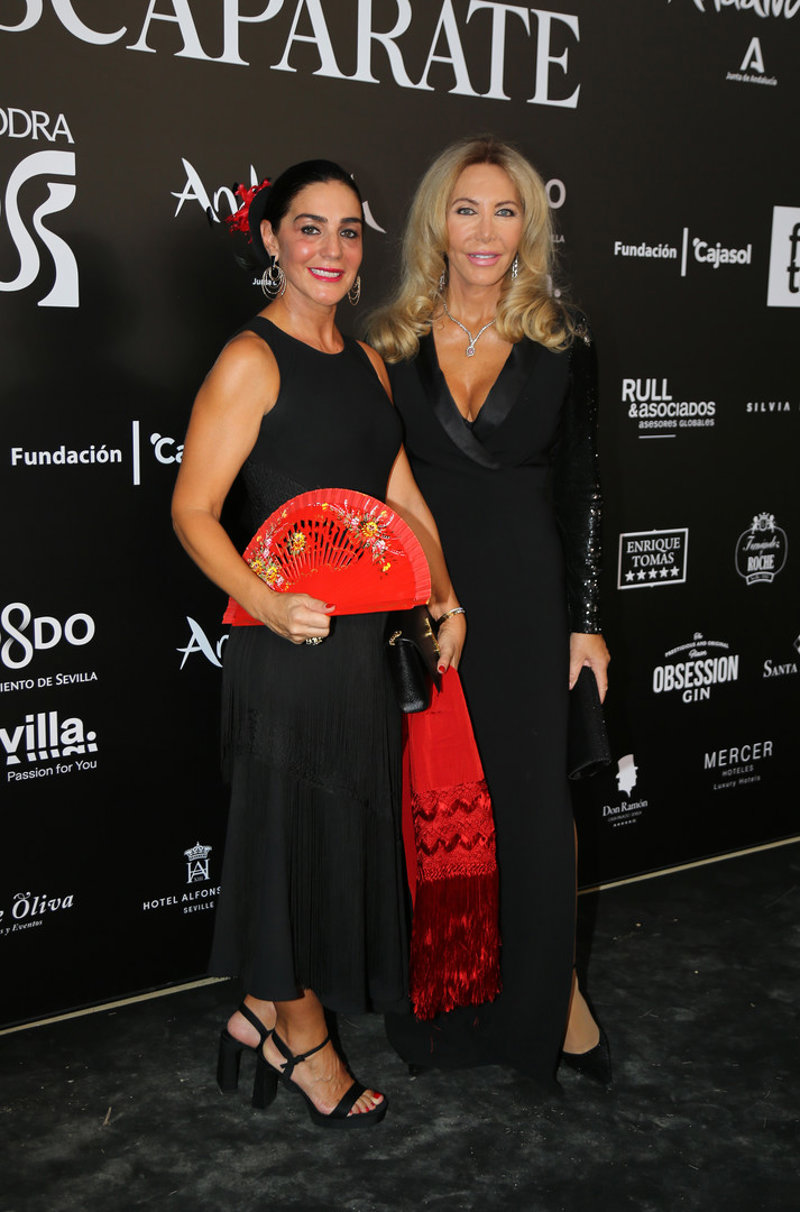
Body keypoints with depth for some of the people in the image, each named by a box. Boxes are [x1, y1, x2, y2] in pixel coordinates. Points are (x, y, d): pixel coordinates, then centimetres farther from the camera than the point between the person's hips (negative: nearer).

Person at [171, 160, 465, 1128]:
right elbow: (193, 510, -14)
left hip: (371, 639, 8)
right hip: (289, 642, -8)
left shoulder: (364, 361, 13)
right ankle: (302, 1036, 26)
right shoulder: (250, 360, -10)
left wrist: (445, 598, 4)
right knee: (297, 825, 5)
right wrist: (267, 601, -27)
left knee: (348, 825, 15)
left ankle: (262, 1011, 34)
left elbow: (402, 496, 15)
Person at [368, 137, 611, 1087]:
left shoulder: (561, 341, 0)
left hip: (526, 599, 0)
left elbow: (580, 487, 2)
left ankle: (549, 994, 25)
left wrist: (585, 620, -1)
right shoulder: (392, 342, 1)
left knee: (533, 797, 4)